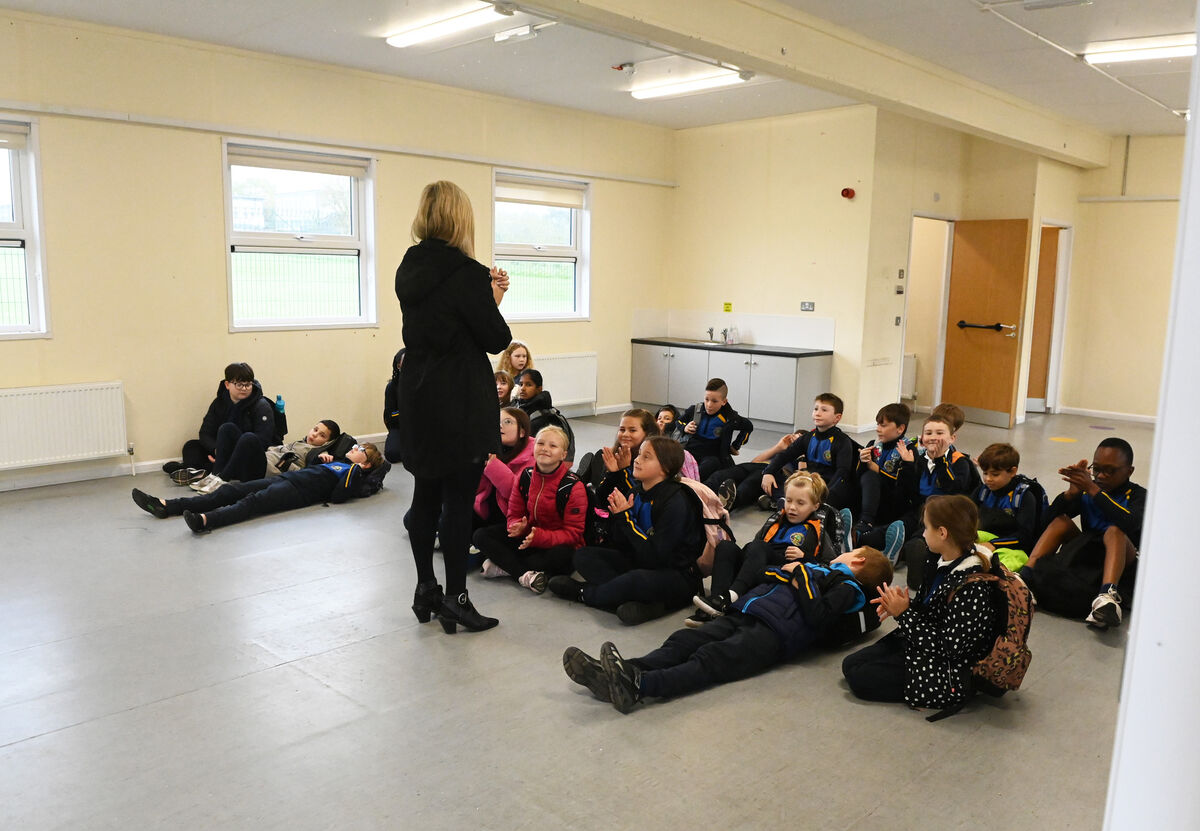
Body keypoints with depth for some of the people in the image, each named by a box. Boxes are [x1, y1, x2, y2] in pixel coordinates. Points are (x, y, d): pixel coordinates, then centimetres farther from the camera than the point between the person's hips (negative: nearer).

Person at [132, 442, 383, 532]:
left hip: (300, 490, -9)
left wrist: (354, 469, -8)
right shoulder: (336, 461, 33)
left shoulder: (355, 474, 7)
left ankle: (205, 520, -58)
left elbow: (337, 496, -11)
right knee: (232, 490, -6)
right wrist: (322, 456, 22)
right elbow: (307, 464, 36)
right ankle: (166, 506, -14)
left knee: (255, 500, -34)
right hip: (285, 478, 9)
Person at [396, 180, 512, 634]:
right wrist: (493, 301, 5)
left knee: (426, 496, 14)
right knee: (459, 501, 1)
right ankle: (455, 599, 9)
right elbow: (496, 339, -11)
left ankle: (426, 589, 25)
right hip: (460, 404, -7)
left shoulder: (409, 270, 6)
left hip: (418, 400, 7)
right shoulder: (467, 273, -16)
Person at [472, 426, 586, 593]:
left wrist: (539, 537, -33)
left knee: (562, 555, -40)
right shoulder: (525, 476, -2)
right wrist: (517, 526, -21)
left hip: (557, 543, -5)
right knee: (481, 536, -10)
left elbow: (572, 533, -18)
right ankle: (525, 574, -28)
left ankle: (505, 567, -24)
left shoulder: (573, 486, -17)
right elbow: (514, 514, 5)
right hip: (527, 537, 5)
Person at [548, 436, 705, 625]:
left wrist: (625, 518, -22)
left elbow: (656, 557, -24)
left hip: (678, 576, -8)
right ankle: (644, 602, -21)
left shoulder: (676, 502, -20)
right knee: (584, 556, -3)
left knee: (637, 580, -39)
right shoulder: (635, 492, 3)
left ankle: (583, 592, -8)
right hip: (638, 564, 8)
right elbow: (620, 544, 0)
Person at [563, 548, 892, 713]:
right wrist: (786, 571, 17)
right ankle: (612, 674, -35)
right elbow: (764, 573, 34)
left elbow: (816, 616, -8)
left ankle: (637, 686, -53)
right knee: (683, 643, -17)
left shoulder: (847, 588, 13)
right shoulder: (819, 568, 35)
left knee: (710, 660, -30)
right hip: (745, 614, 7)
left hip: (775, 632, -7)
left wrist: (800, 576, 0)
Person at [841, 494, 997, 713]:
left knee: (859, 679, -11)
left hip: (945, 672, -9)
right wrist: (897, 607, -7)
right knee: (850, 664, 7)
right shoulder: (937, 560, -3)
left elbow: (950, 648, -26)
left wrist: (904, 614, -20)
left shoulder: (971, 587, -30)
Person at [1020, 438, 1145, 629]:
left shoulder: (1137, 495, 0)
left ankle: (1107, 596, -54)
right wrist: (1071, 492, -19)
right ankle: (1025, 577, -27)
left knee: (1115, 530, -29)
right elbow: (1052, 516, -2)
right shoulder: (1086, 491, 10)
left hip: (1122, 562, -4)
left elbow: (1130, 523, -24)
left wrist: (1093, 490, -30)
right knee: (1062, 520, -12)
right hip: (1086, 553, 4)